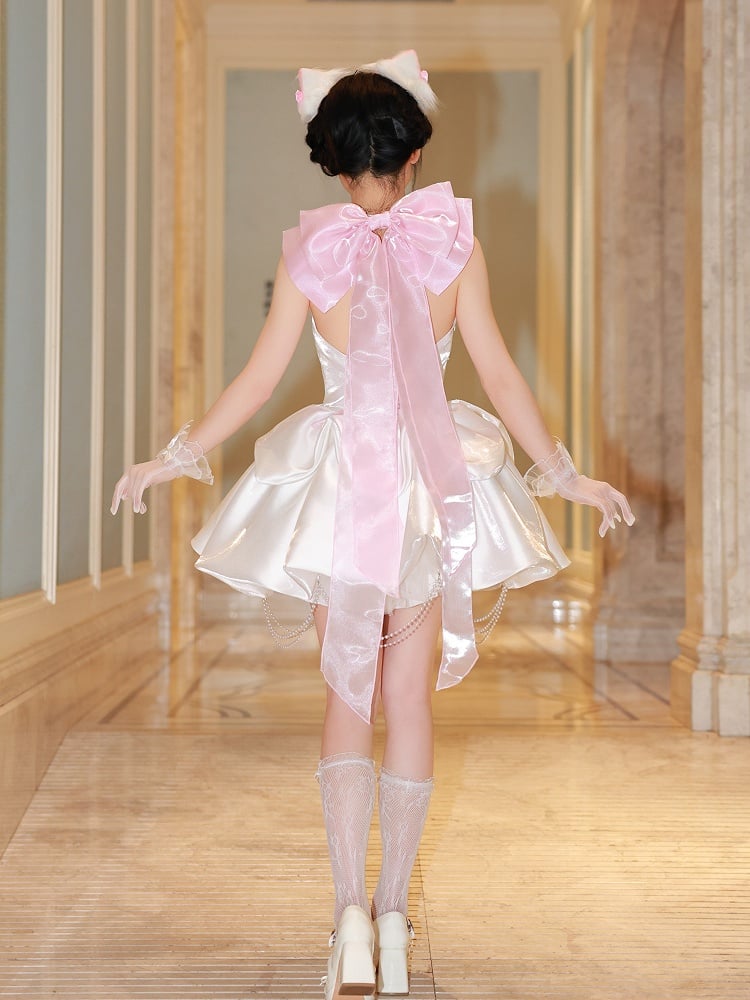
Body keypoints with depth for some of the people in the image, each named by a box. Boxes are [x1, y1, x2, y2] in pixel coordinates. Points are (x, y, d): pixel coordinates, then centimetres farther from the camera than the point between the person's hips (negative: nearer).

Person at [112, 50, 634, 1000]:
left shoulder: (308, 250, -4)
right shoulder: (456, 241, -3)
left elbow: (260, 376, -2)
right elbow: (499, 372, -3)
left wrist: (173, 457, 10)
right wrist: (564, 473, 7)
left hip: (339, 482, -1)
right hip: (436, 481, 1)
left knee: (347, 693, 8)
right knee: (409, 696, 10)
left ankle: (350, 913, -2)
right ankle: (392, 909, 18)